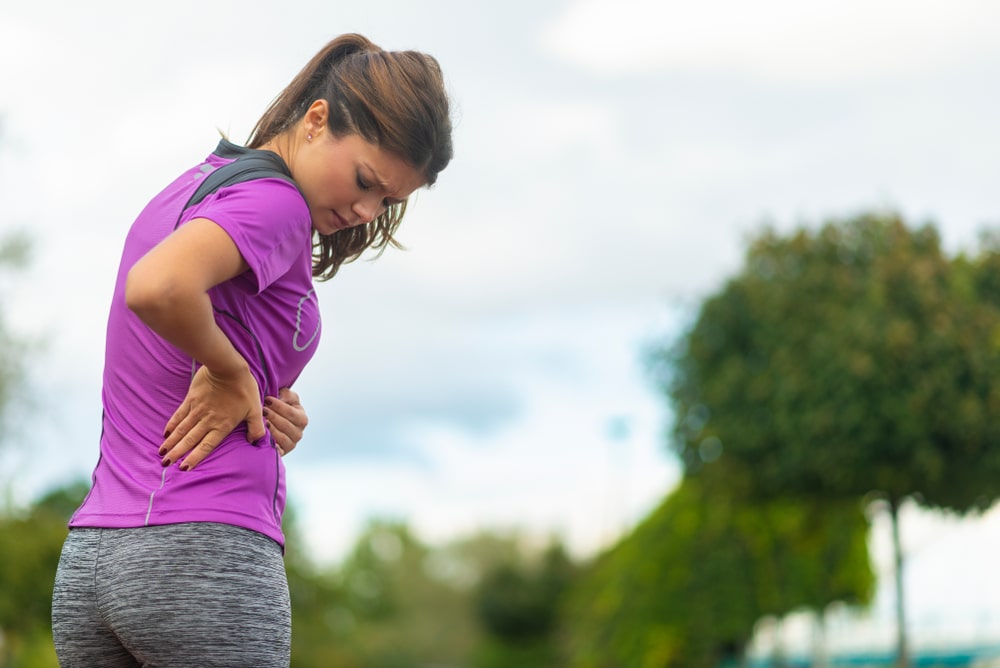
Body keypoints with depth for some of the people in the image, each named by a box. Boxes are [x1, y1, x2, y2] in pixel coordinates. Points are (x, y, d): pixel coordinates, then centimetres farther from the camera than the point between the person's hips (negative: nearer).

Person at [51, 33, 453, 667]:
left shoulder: (192, 187, 18)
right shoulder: (274, 200, -11)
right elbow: (156, 288, -31)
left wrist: (270, 406, 5)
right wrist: (230, 372, -14)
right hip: (208, 555, -8)